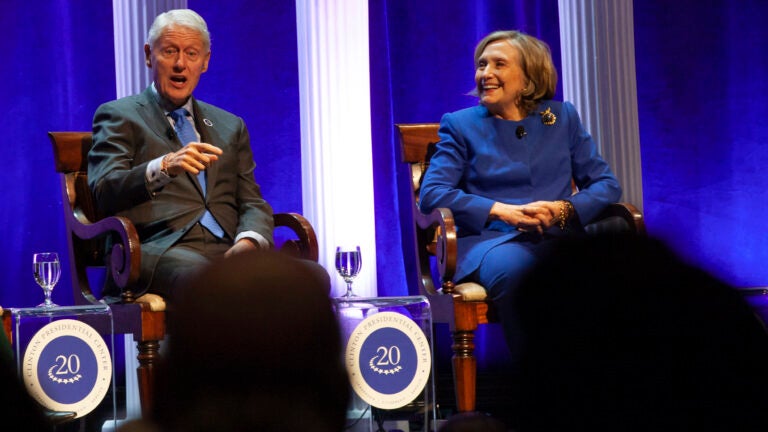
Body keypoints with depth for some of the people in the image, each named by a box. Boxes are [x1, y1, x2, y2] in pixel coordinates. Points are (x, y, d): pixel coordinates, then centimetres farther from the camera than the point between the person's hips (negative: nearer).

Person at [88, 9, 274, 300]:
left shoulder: (231, 126, 28)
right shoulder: (119, 115, 13)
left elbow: (253, 203, 21)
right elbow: (104, 191, -3)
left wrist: (248, 242, -4)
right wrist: (164, 167, -24)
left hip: (227, 249, 4)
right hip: (159, 250, -4)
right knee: (196, 272, -41)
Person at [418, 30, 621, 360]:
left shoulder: (562, 117, 20)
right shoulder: (461, 124, 15)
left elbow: (606, 184, 14)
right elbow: (431, 194, 1)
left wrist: (564, 209, -8)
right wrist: (504, 211, -12)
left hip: (558, 238, 2)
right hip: (491, 239, -1)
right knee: (511, 270, -40)